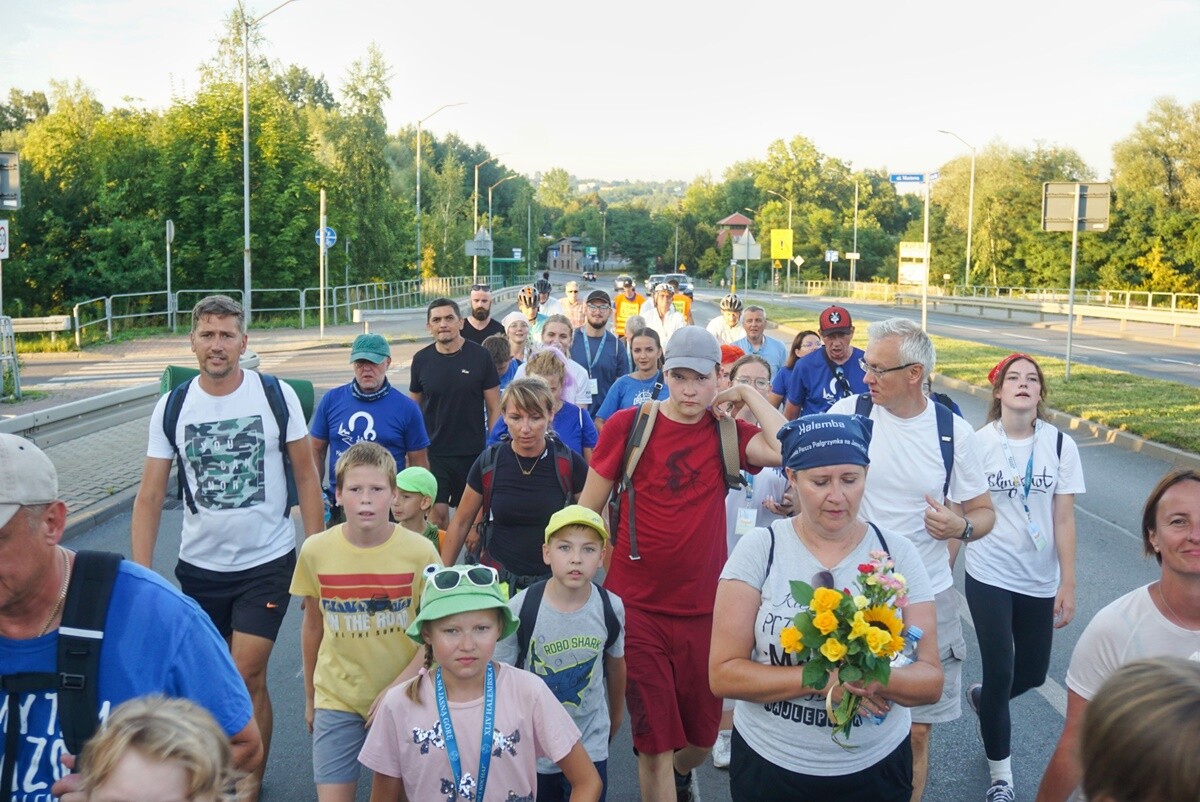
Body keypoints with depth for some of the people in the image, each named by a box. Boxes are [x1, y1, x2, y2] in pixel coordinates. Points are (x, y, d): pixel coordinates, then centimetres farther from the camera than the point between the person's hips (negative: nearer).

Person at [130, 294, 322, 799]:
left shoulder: (277, 396, -8)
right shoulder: (171, 407, -2)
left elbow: (306, 476, -2)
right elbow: (149, 497, -1)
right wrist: (141, 574, -7)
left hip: (267, 561, -3)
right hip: (199, 565, 3)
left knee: (247, 676, -7)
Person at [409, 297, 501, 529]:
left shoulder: (479, 357, -3)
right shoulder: (421, 359, 2)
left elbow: (494, 408, 0)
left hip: (473, 453, -1)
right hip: (433, 453, 1)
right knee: (437, 512, -5)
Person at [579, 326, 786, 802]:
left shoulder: (726, 432, -1)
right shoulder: (628, 425, -6)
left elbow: (787, 450, -21)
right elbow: (587, 510, 1)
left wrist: (749, 395, -10)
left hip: (704, 609, 3)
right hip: (637, 606, -3)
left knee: (702, 736, 19)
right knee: (655, 741, 2)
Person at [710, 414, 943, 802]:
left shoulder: (898, 553, -6)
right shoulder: (759, 548, -11)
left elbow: (930, 680, -7)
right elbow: (723, 673, -14)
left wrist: (876, 679, -27)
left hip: (876, 769, 1)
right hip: (769, 766, -1)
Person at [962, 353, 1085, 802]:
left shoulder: (1060, 445, -5)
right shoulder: (979, 442, -9)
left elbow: (1064, 519, -4)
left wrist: (1068, 584, -5)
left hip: (1040, 579, 3)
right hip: (989, 577, -2)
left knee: (1033, 673, 14)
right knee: (999, 673, -2)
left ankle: (983, 698, 48)